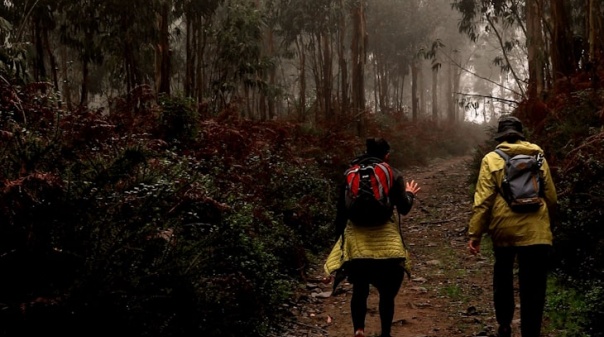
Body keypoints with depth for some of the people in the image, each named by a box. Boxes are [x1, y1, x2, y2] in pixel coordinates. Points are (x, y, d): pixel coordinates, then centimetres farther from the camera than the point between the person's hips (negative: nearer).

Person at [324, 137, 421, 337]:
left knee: (359, 290, 12)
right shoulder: (393, 175, 1)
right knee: (387, 292, 12)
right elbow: (403, 208, 1)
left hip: (355, 239, 2)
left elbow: (341, 209, 6)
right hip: (384, 239, -2)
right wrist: (409, 194, 22)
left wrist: (340, 238, 15)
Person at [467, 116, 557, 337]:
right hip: (535, 231, 0)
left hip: (503, 230, 0)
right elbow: (551, 197, 8)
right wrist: (547, 222, 24)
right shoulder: (538, 156, 7)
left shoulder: (492, 159, 1)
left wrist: (475, 234, -4)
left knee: (503, 277, 22)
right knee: (532, 288, 2)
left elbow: (483, 200, -7)